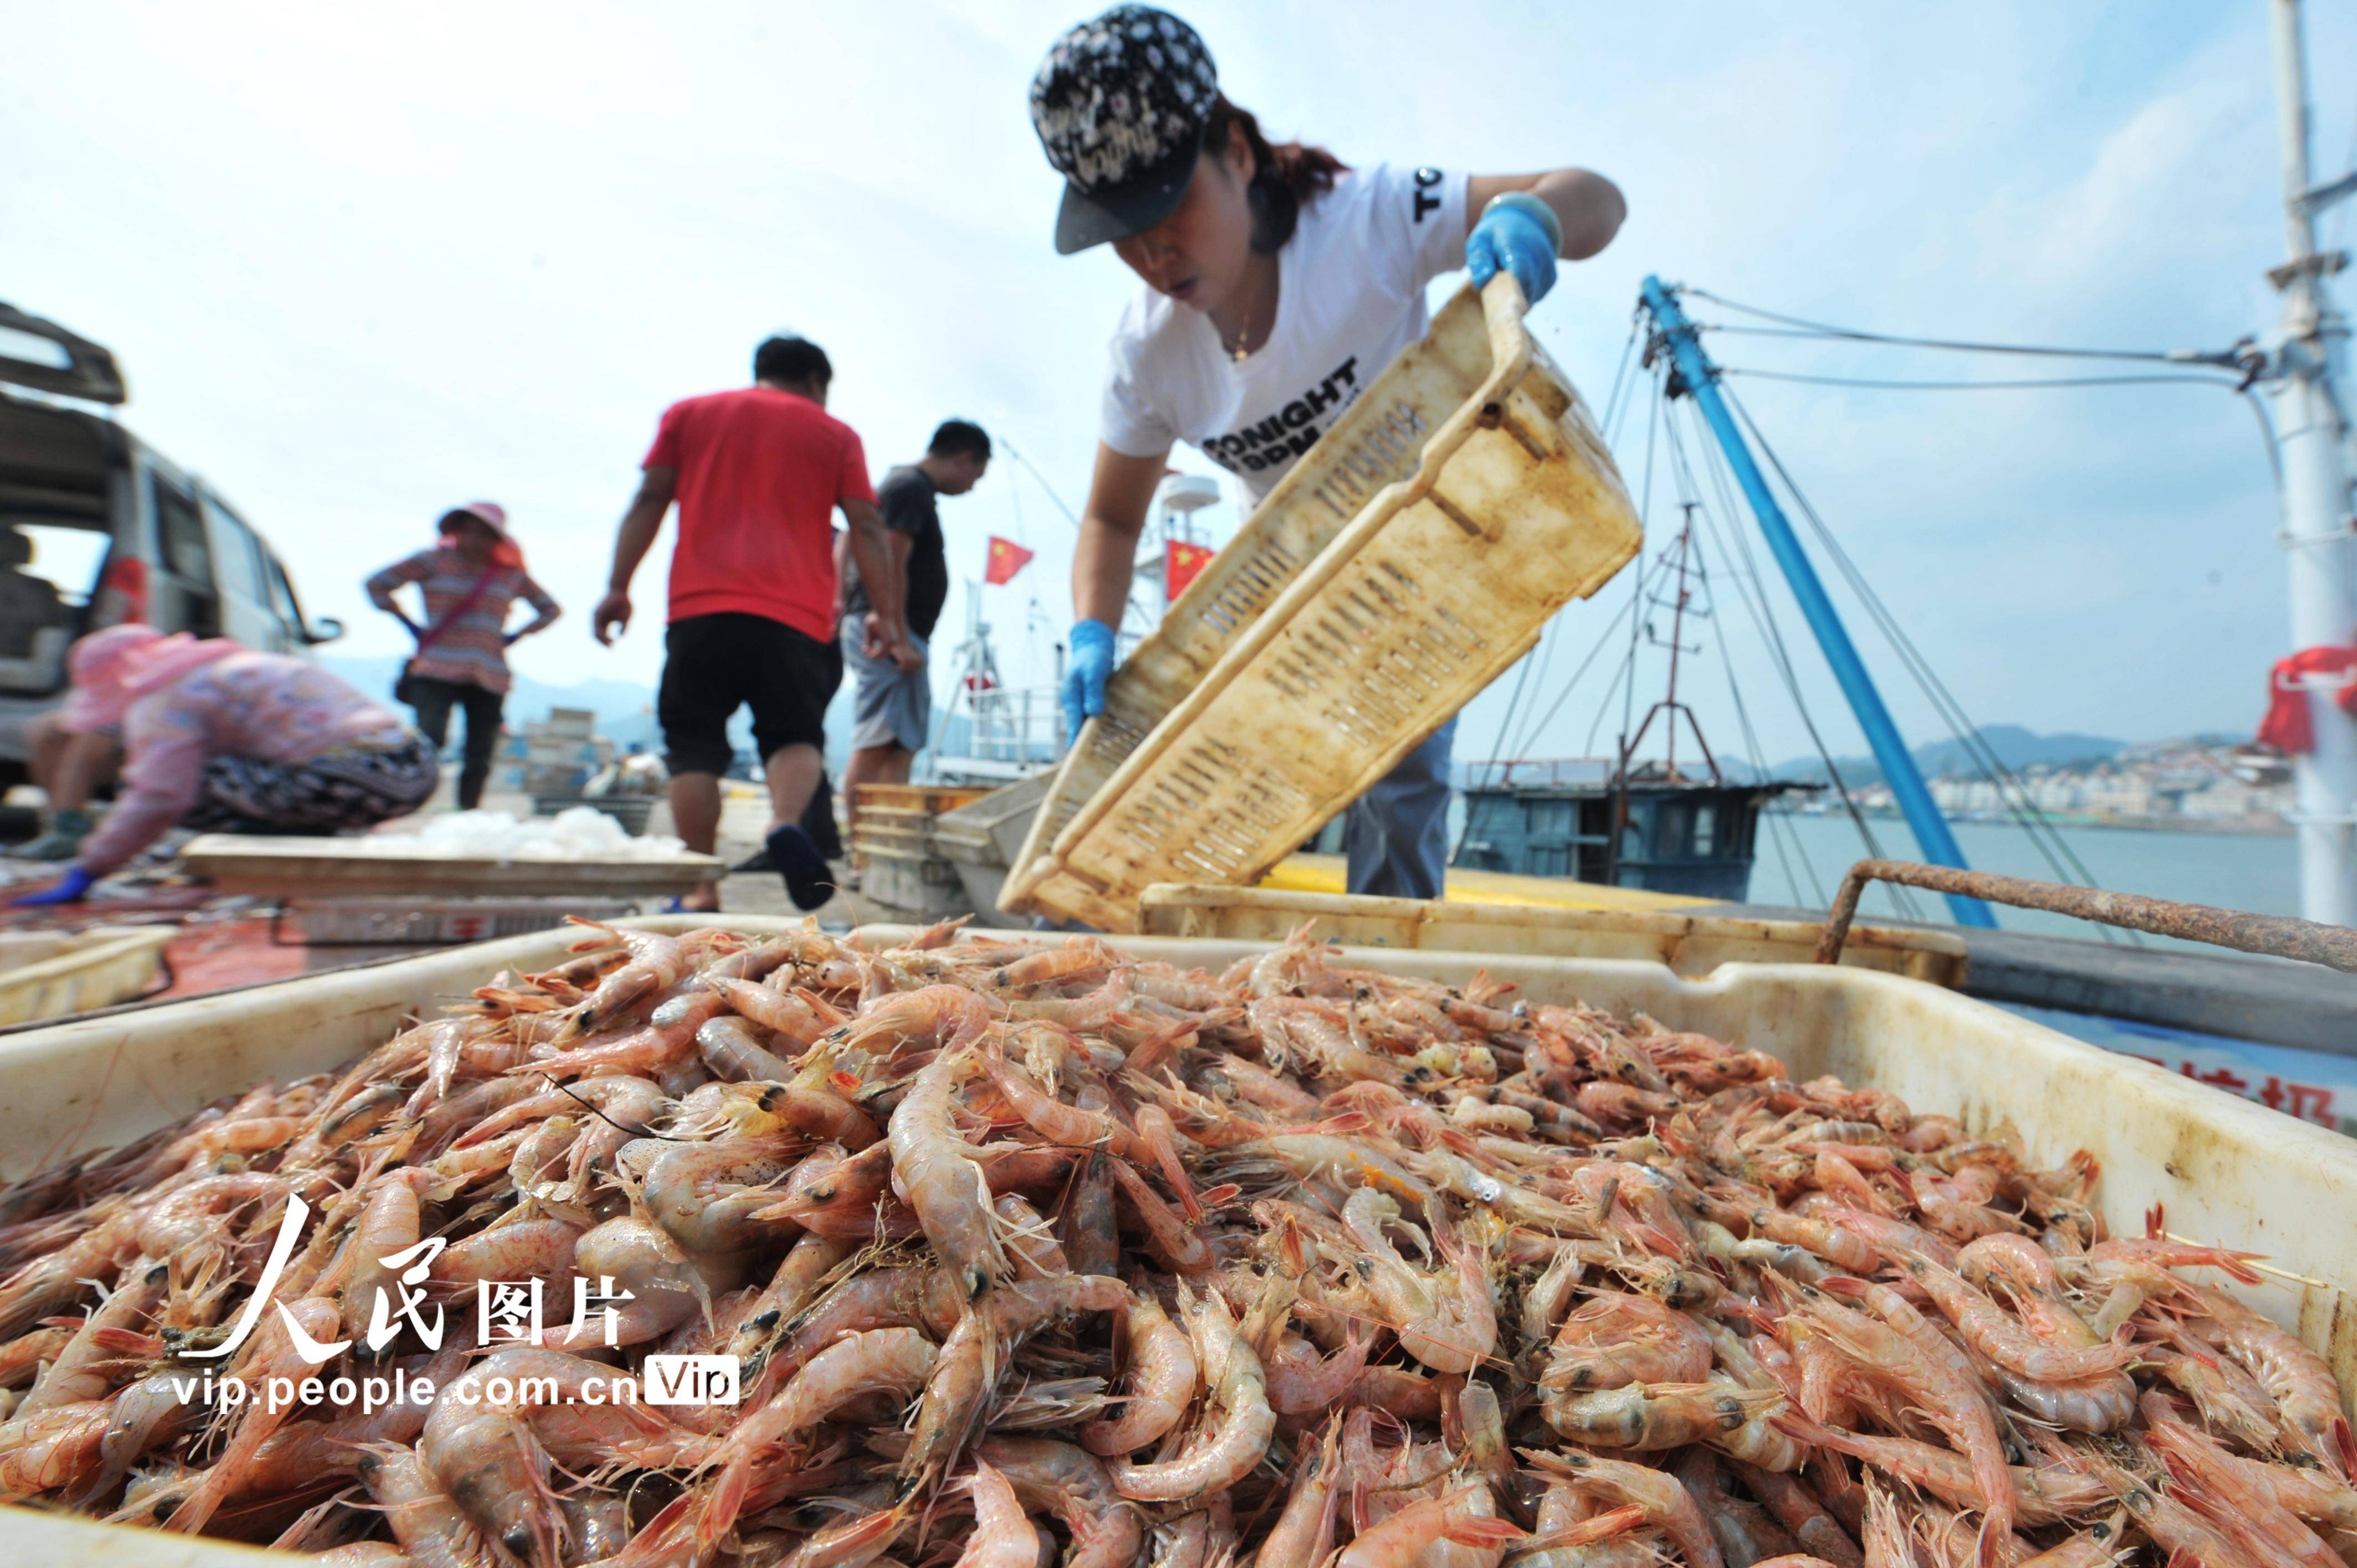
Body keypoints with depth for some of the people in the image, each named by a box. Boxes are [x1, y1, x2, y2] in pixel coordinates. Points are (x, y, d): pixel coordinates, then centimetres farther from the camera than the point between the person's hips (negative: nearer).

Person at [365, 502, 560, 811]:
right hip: (437, 671, -2)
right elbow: (378, 584, 11)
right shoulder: (434, 561, 7)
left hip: (490, 678, 2)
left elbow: (550, 609, 23)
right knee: (429, 741, -18)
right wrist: (411, 625, 3)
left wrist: (515, 636, 10)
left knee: (479, 758, -1)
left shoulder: (512, 575, 12)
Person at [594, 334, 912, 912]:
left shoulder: (689, 414, 22)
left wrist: (618, 587, 9)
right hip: (795, 611, 0)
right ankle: (786, 822, -27)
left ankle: (701, 892, -2)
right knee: (795, 734, 5)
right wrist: (887, 617, 7)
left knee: (694, 746, 4)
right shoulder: (836, 434, 18)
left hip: (701, 605, 1)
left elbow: (649, 500, 12)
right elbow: (866, 528, 9)